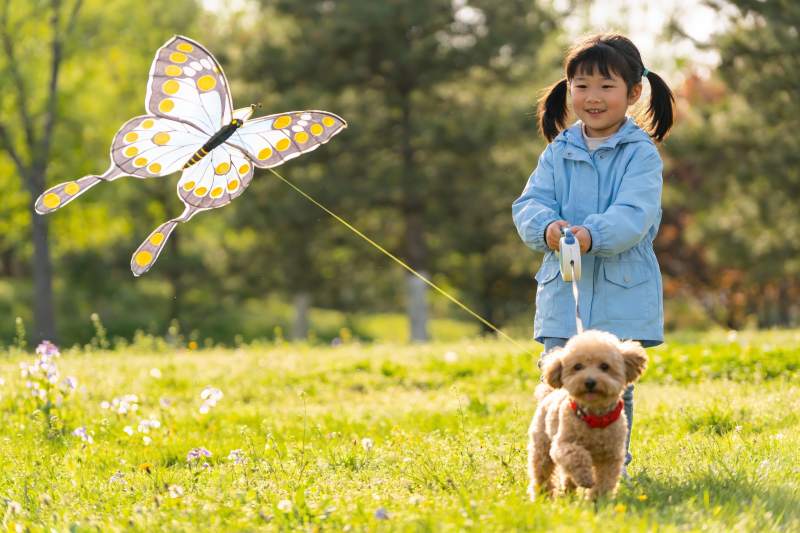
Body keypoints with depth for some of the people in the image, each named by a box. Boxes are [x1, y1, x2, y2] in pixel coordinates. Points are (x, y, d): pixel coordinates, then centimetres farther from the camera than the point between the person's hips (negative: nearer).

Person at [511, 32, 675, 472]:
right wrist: (547, 226, -22)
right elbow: (530, 203, 1)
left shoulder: (640, 153, -5)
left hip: (622, 292, -3)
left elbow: (635, 213, -17)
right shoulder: (558, 152, 8)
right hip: (563, 291, 3)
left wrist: (593, 234, -34)